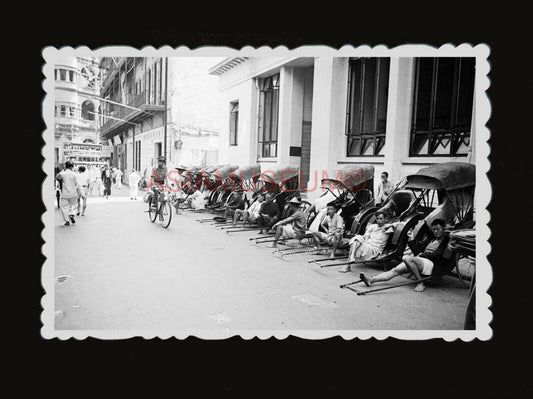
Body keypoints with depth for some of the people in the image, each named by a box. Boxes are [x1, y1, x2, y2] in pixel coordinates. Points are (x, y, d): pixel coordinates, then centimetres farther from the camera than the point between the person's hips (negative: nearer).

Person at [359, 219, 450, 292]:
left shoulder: (446, 240, 3)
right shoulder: (432, 240, 25)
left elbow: (437, 255, -4)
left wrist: (421, 254, -1)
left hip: (432, 264, -7)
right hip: (419, 261, 7)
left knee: (406, 258, -32)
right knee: (395, 270, -10)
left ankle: (420, 283, -20)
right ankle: (371, 280, -20)